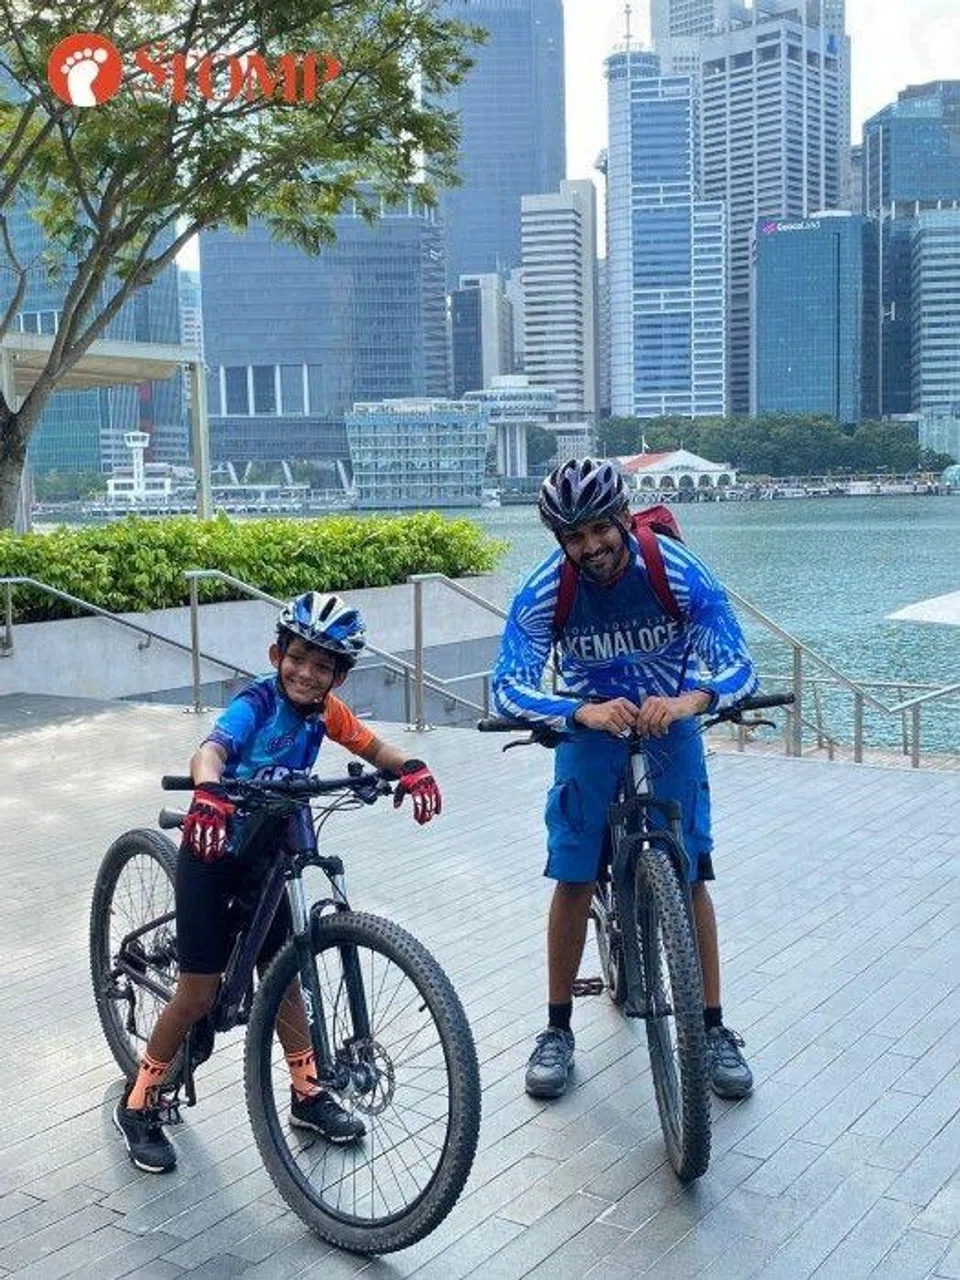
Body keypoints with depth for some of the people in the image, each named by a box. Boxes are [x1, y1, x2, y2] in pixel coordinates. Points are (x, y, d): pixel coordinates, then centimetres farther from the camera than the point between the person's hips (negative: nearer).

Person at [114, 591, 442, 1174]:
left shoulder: (324, 709, -7)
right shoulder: (257, 703, -25)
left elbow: (374, 747, 1)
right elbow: (210, 751, -43)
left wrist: (411, 770, -21)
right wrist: (209, 793, -66)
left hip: (267, 852, 5)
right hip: (214, 849, -5)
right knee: (200, 993, 0)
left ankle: (308, 1094, 27)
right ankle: (138, 1105, 18)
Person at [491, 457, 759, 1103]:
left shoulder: (680, 572, -25)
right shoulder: (545, 590, -23)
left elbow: (739, 666, -28)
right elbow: (509, 686, -31)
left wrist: (690, 701, -51)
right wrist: (583, 713, -50)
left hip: (670, 725, 0)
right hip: (589, 728, 0)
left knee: (689, 877, -2)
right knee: (573, 879, -3)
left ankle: (714, 1030, 12)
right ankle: (558, 1030, 12)